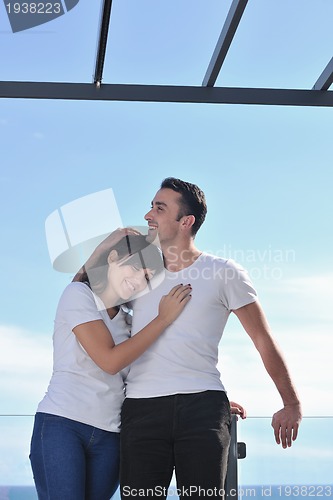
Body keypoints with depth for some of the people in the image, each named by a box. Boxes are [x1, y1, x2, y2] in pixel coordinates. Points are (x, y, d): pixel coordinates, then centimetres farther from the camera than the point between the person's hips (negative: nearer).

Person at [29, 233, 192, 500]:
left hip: (109, 438, 5)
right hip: (62, 425, -5)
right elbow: (110, 361, -11)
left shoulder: (127, 322, 17)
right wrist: (163, 318, -9)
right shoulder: (78, 294, -1)